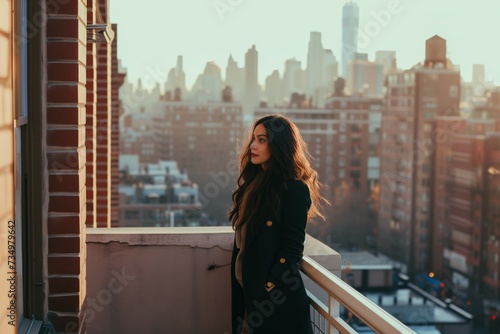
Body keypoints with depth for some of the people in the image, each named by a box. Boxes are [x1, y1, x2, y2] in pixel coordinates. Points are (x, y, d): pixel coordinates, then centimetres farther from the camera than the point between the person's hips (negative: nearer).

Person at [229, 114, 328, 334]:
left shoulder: (294, 188, -15)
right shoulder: (255, 180, 9)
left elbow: (292, 249, -16)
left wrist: (265, 292, -16)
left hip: (275, 294, -8)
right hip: (245, 285, 8)